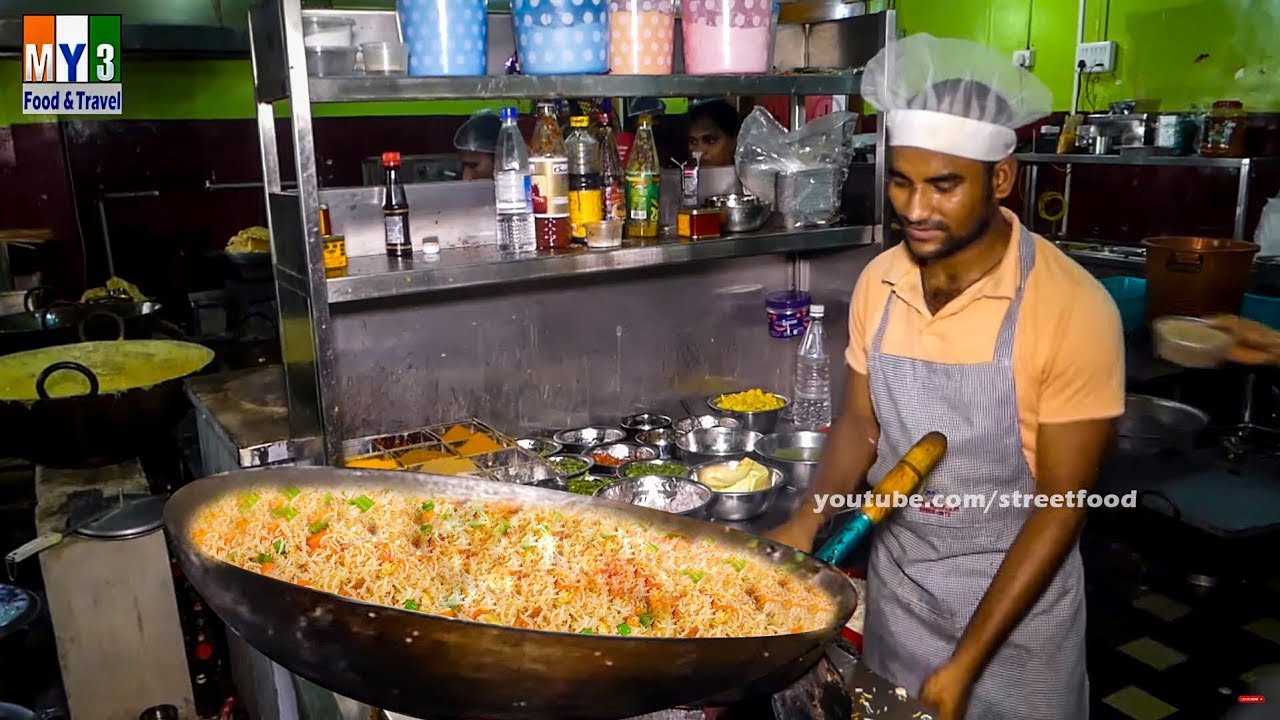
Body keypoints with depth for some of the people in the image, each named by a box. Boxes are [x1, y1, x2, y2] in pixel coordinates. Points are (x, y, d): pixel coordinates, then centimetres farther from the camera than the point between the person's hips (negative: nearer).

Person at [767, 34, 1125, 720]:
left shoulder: (1074, 309, -22)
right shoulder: (877, 283, -7)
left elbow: (1062, 504, -18)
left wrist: (966, 662, -19)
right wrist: (808, 520, -11)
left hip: (1016, 590, -4)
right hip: (895, 581, 4)